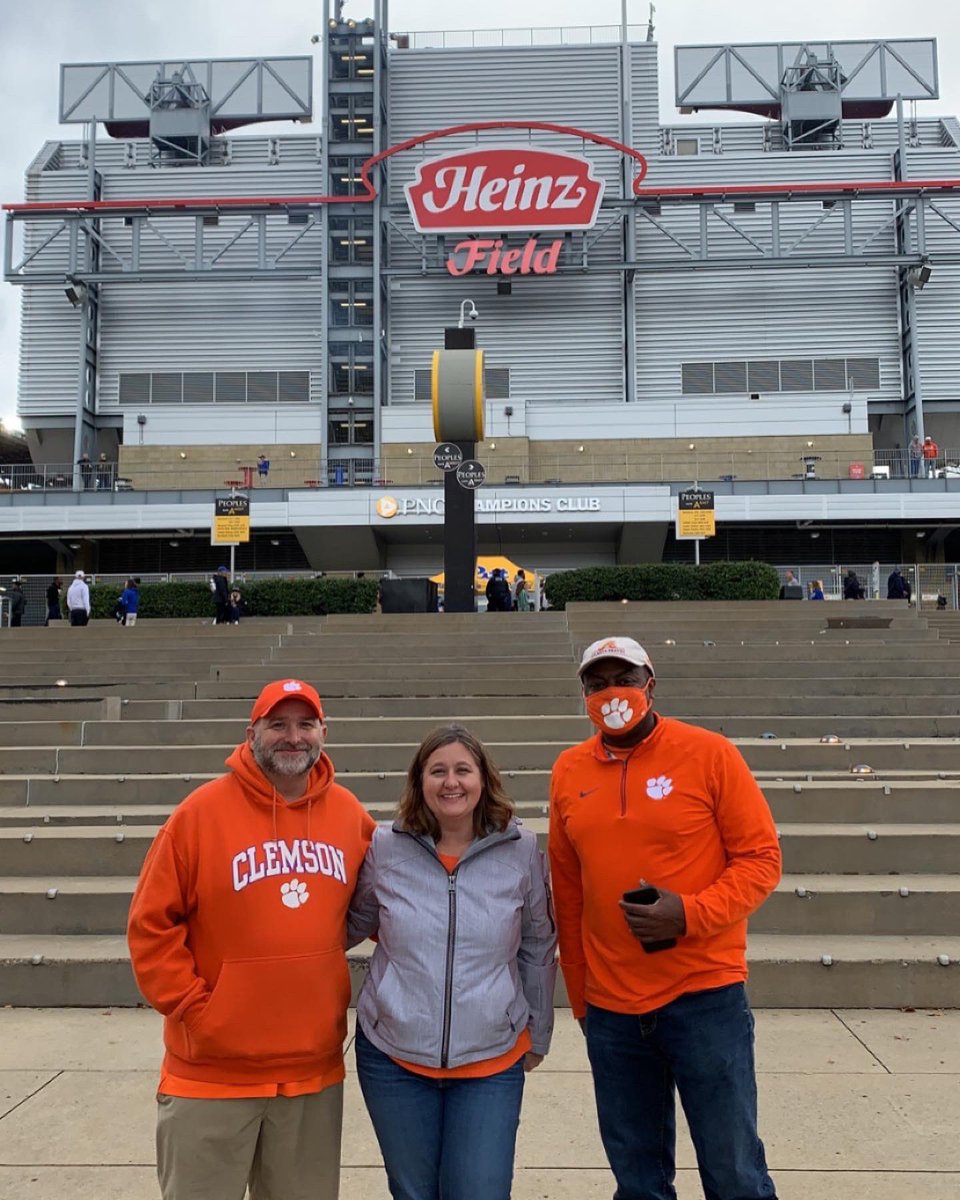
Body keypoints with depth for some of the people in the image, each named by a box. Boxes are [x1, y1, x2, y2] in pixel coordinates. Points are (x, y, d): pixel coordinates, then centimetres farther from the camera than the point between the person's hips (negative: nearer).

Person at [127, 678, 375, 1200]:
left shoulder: (349, 814, 0)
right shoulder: (202, 811, -11)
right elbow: (152, 925, -8)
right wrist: (194, 1008, -11)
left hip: (315, 1068, 3)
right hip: (213, 1070, -3)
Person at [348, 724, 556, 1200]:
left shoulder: (521, 851, -5)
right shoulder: (385, 847, -6)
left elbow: (538, 950, 6)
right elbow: (352, 925, 11)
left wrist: (538, 1036, 12)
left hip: (492, 1062, -1)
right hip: (393, 1057, 1)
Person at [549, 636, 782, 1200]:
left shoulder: (710, 754, -8)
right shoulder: (570, 771, 3)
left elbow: (762, 858, -6)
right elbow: (568, 892, 10)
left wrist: (690, 914, -21)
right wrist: (578, 994, 14)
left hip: (705, 998, -3)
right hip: (609, 1009, 4)